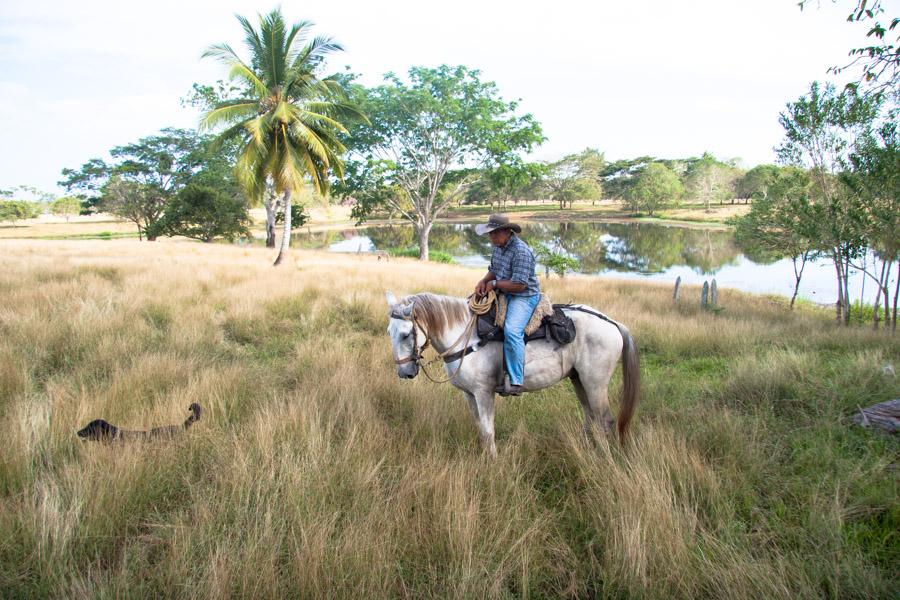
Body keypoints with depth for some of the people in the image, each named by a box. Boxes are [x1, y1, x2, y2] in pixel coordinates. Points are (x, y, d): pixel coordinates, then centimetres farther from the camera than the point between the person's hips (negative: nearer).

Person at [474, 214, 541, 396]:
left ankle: (515, 382, -28)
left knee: (512, 331, -30)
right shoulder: (499, 246, 7)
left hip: (524, 297, -10)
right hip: (503, 294, 10)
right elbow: (493, 270, 18)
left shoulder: (521, 251, -22)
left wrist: (494, 284, -16)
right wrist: (483, 281, -3)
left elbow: (519, 284, -25)